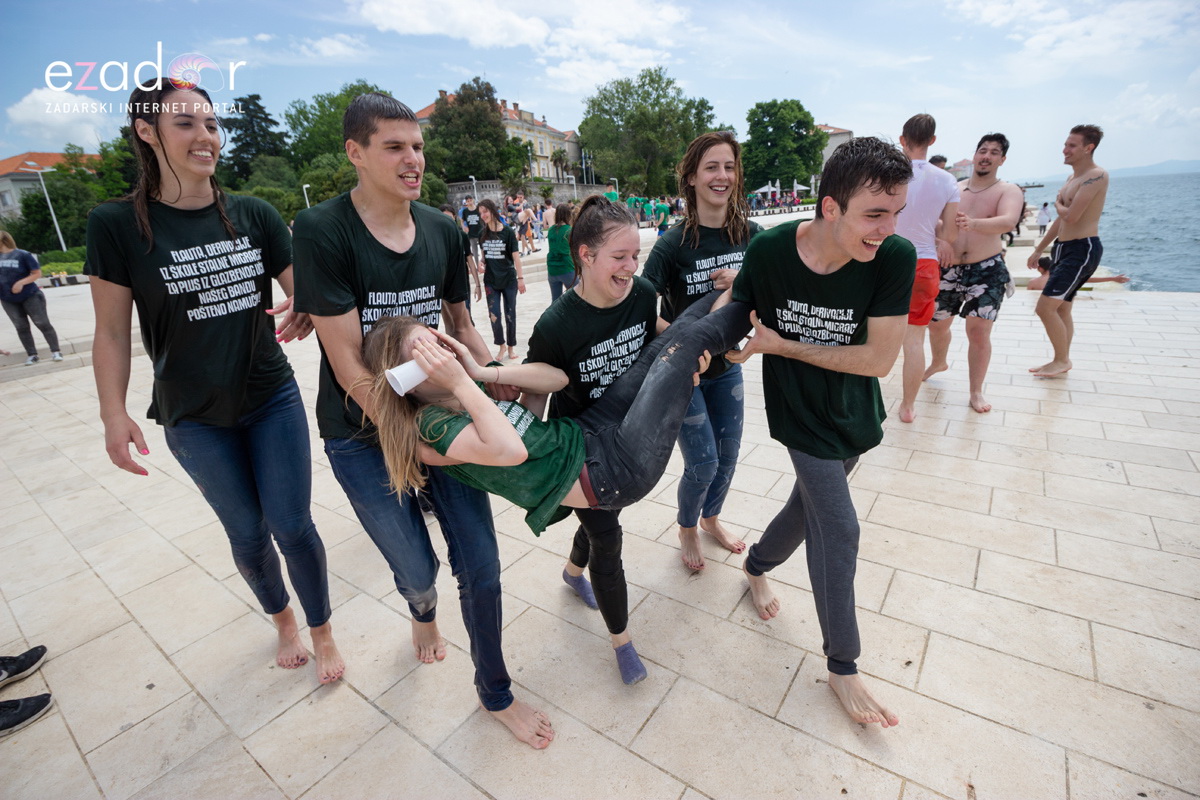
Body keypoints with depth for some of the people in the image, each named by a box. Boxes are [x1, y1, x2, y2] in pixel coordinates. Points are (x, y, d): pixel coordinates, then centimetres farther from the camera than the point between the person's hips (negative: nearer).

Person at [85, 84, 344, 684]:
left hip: (273, 399, 1)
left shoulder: (254, 214, -1)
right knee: (248, 532, 12)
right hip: (195, 419, 0)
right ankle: (282, 620, 41)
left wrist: (306, 312, -22)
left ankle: (322, 633, 27)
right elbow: (112, 332, -3)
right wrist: (114, 414, -11)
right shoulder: (117, 224, -7)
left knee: (292, 526, 3)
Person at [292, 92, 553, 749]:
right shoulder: (322, 232, -14)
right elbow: (350, 367, -18)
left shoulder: (442, 231, 1)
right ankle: (422, 611, 54)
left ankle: (494, 692, 31)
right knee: (418, 570, 12)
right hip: (365, 436, -3)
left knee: (479, 565, 4)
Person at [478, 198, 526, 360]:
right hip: (491, 281, 3)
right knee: (494, 315, -1)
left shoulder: (507, 231, -8)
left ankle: (511, 346, 21)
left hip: (509, 279, -2)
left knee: (510, 314, 6)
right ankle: (501, 345, 19)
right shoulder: (482, 233, 3)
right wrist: (483, 264, -6)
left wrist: (520, 277, -11)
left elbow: (515, 255, -7)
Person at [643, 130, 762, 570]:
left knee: (728, 455, 15)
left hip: (727, 364, 5)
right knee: (703, 462, -1)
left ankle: (711, 518, 45)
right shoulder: (673, 244, -19)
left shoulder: (751, 235, -5)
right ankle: (686, 529, 31)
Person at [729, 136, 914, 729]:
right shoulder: (769, 251, -21)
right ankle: (842, 666, 17)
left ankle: (756, 565, 51)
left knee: (811, 504, 20)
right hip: (799, 413, -3)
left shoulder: (896, 258, -21)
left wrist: (779, 344, -22)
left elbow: (879, 359, -21)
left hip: (855, 411, 3)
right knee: (839, 529, -4)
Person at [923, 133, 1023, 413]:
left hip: (987, 271, -3)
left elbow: (1007, 222, -22)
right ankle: (938, 363, 43)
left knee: (979, 331, -8)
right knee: (937, 324, 13)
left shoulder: (1008, 191, -2)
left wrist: (974, 223, -41)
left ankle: (976, 392, 5)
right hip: (948, 268, 3)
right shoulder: (954, 189, 9)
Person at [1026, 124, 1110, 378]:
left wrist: (1058, 204, -1)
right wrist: (1038, 250, 22)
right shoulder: (1073, 178, 17)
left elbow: (1071, 216, -22)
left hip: (1082, 250, -10)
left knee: (1045, 307, -13)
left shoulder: (1096, 175, -14)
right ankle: (1061, 361, 22)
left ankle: (1062, 360, 1)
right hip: (1064, 248, 10)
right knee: (1061, 310, 13)